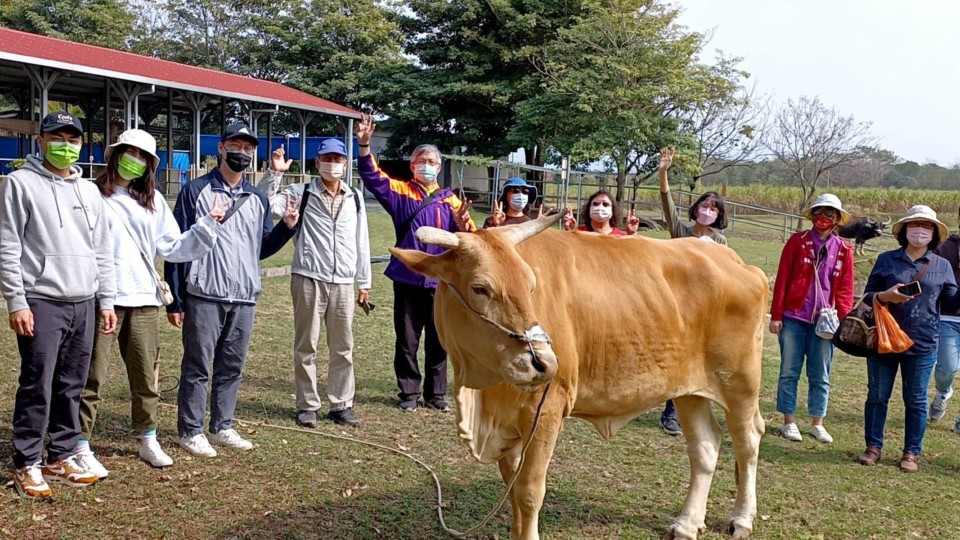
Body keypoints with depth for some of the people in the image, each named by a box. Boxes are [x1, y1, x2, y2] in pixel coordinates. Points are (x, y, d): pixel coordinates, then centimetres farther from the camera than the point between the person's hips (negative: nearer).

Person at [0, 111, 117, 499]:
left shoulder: (89, 191, 15)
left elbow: (102, 251, 17)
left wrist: (107, 301, 12)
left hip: (84, 304, 5)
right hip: (42, 303, -5)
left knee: (72, 386, 9)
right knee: (37, 387, -3)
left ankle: (61, 457, 20)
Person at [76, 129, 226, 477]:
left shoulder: (153, 201, 13)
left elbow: (173, 248, 8)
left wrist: (207, 225, 0)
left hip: (143, 300, 5)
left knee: (146, 375, 13)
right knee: (92, 376, -1)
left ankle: (149, 441, 26)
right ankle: (82, 447, 9)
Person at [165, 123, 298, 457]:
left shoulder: (258, 199, 13)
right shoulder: (196, 191, -2)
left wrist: (287, 226, -2)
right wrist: (175, 301, -6)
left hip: (244, 299, 5)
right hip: (204, 296, -5)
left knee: (232, 367, 11)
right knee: (197, 365, 1)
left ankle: (222, 427, 23)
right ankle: (190, 431, 12)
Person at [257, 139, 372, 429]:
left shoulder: (355, 198, 10)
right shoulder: (301, 193, 0)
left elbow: (361, 241, 12)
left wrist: (364, 282, 12)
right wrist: (275, 173, -23)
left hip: (343, 283, 3)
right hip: (308, 280, -3)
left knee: (343, 347, 8)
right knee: (306, 345, 4)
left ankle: (341, 404, 19)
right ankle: (307, 405, 15)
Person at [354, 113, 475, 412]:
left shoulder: (450, 200, 6)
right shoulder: (401, 192, 4)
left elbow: (469, 240, 2)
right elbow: (372, 176, -7)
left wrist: (462, 224, -20)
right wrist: (364, 144, -22)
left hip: (441, 281, 1)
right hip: (407, 279, -1)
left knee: (438, 341, 8)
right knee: (407, 340, 6)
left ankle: (436, 393, 21)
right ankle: (409, 392, 19)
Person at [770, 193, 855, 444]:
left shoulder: (844, 250, 5)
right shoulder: (797, 241, 0)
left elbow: (845, 289, 5)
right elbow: (782, 280, -1)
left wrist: (843, 320, -4)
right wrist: (776, 315, -4)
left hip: (824, 321, 2)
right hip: (793, 318, -1)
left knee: (820, 375, 9)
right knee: (789, 371, 5)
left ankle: (817, 423, 21)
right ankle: (789, 422, 15)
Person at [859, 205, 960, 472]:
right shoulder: (886, 260, 3)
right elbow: (867, 295, 4)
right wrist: (885, 296, -16)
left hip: (923, 343, 0)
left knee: (916, 400, 8)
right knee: (877, 396, 8)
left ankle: (911, 452, 19)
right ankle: (873, 446, 21)